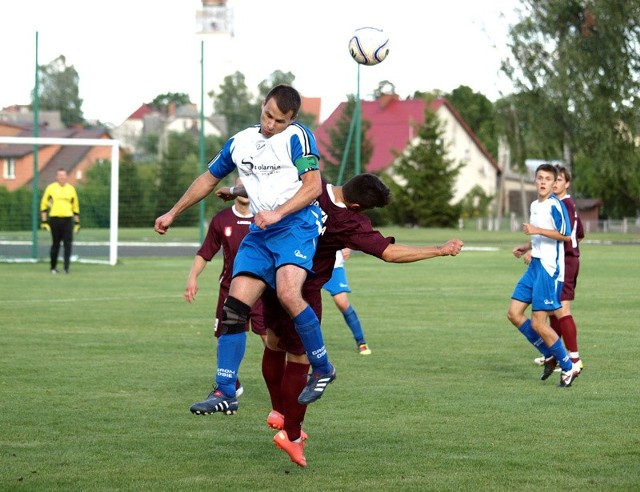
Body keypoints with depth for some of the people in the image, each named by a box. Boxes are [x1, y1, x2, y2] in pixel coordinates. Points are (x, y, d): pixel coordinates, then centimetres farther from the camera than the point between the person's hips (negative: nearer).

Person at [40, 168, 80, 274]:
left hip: (67, 219, 1)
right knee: (55, 244, 5)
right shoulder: (51, 188, 4)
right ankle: (53, 267, 17)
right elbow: (44, 204, 6)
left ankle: (66, 267, -7)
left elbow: (75, 206, 16)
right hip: (55, 219, -1)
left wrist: (77, 222, 13)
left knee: (68, 244, -8)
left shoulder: (71, 189, 10)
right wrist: (44, 221, 0)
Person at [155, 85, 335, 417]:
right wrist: (173, 214, 32)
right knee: (234, 307, -5)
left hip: (296, 226, -6)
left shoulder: (297, 137, -3)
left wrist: (278, 213, -21)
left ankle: (322, 370, -10)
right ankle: (225, 393, -2)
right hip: (259, 233, 6)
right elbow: (209, 179, 29)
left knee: (288, 294, -29)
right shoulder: (241, 142, 16)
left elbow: (313, 186, -11)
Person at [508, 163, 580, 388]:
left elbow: (566, 235, -21)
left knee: (538, 323, -9)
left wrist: (537, 230, -24)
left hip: (549, 268, -9)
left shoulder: (555, 205, -12)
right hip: (534, 266, 9)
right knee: (514, 314, 5)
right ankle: (550, 356, 16)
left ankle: (569, 367, 5)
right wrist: (526, 247, 15)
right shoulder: (535, 205, 15)